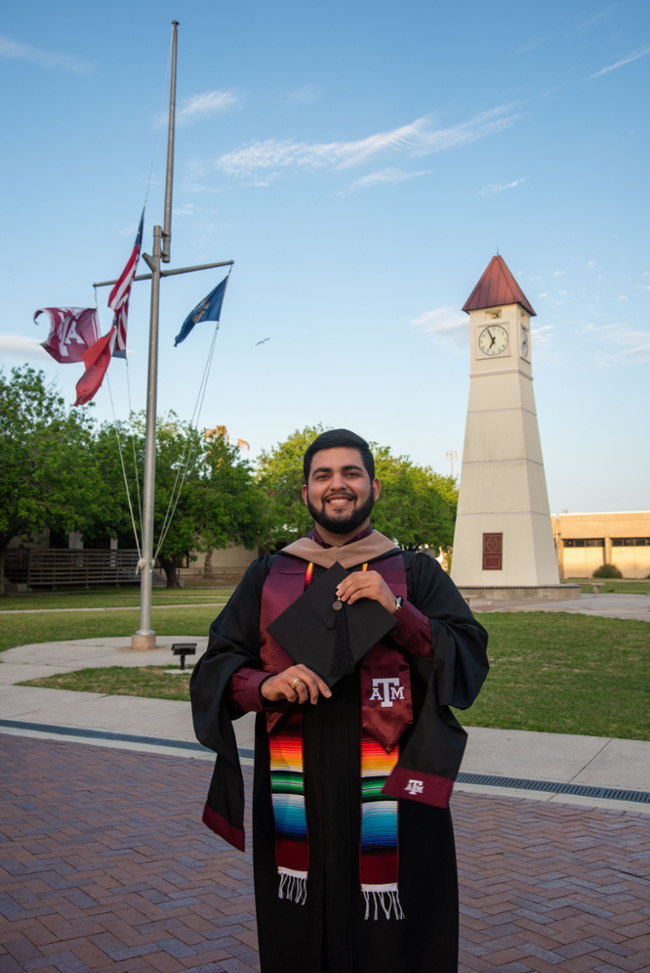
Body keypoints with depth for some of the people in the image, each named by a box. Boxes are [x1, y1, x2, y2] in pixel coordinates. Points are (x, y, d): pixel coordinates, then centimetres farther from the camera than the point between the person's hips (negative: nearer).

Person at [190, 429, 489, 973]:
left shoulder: (416, 574, 4)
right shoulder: (268, 577, 8)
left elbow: (470, 663, -3)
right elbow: (216, 667, 5)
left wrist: (397, 610, -17)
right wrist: (265, 685, -16)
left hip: (391, 798, -1)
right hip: (294, 799, 2)